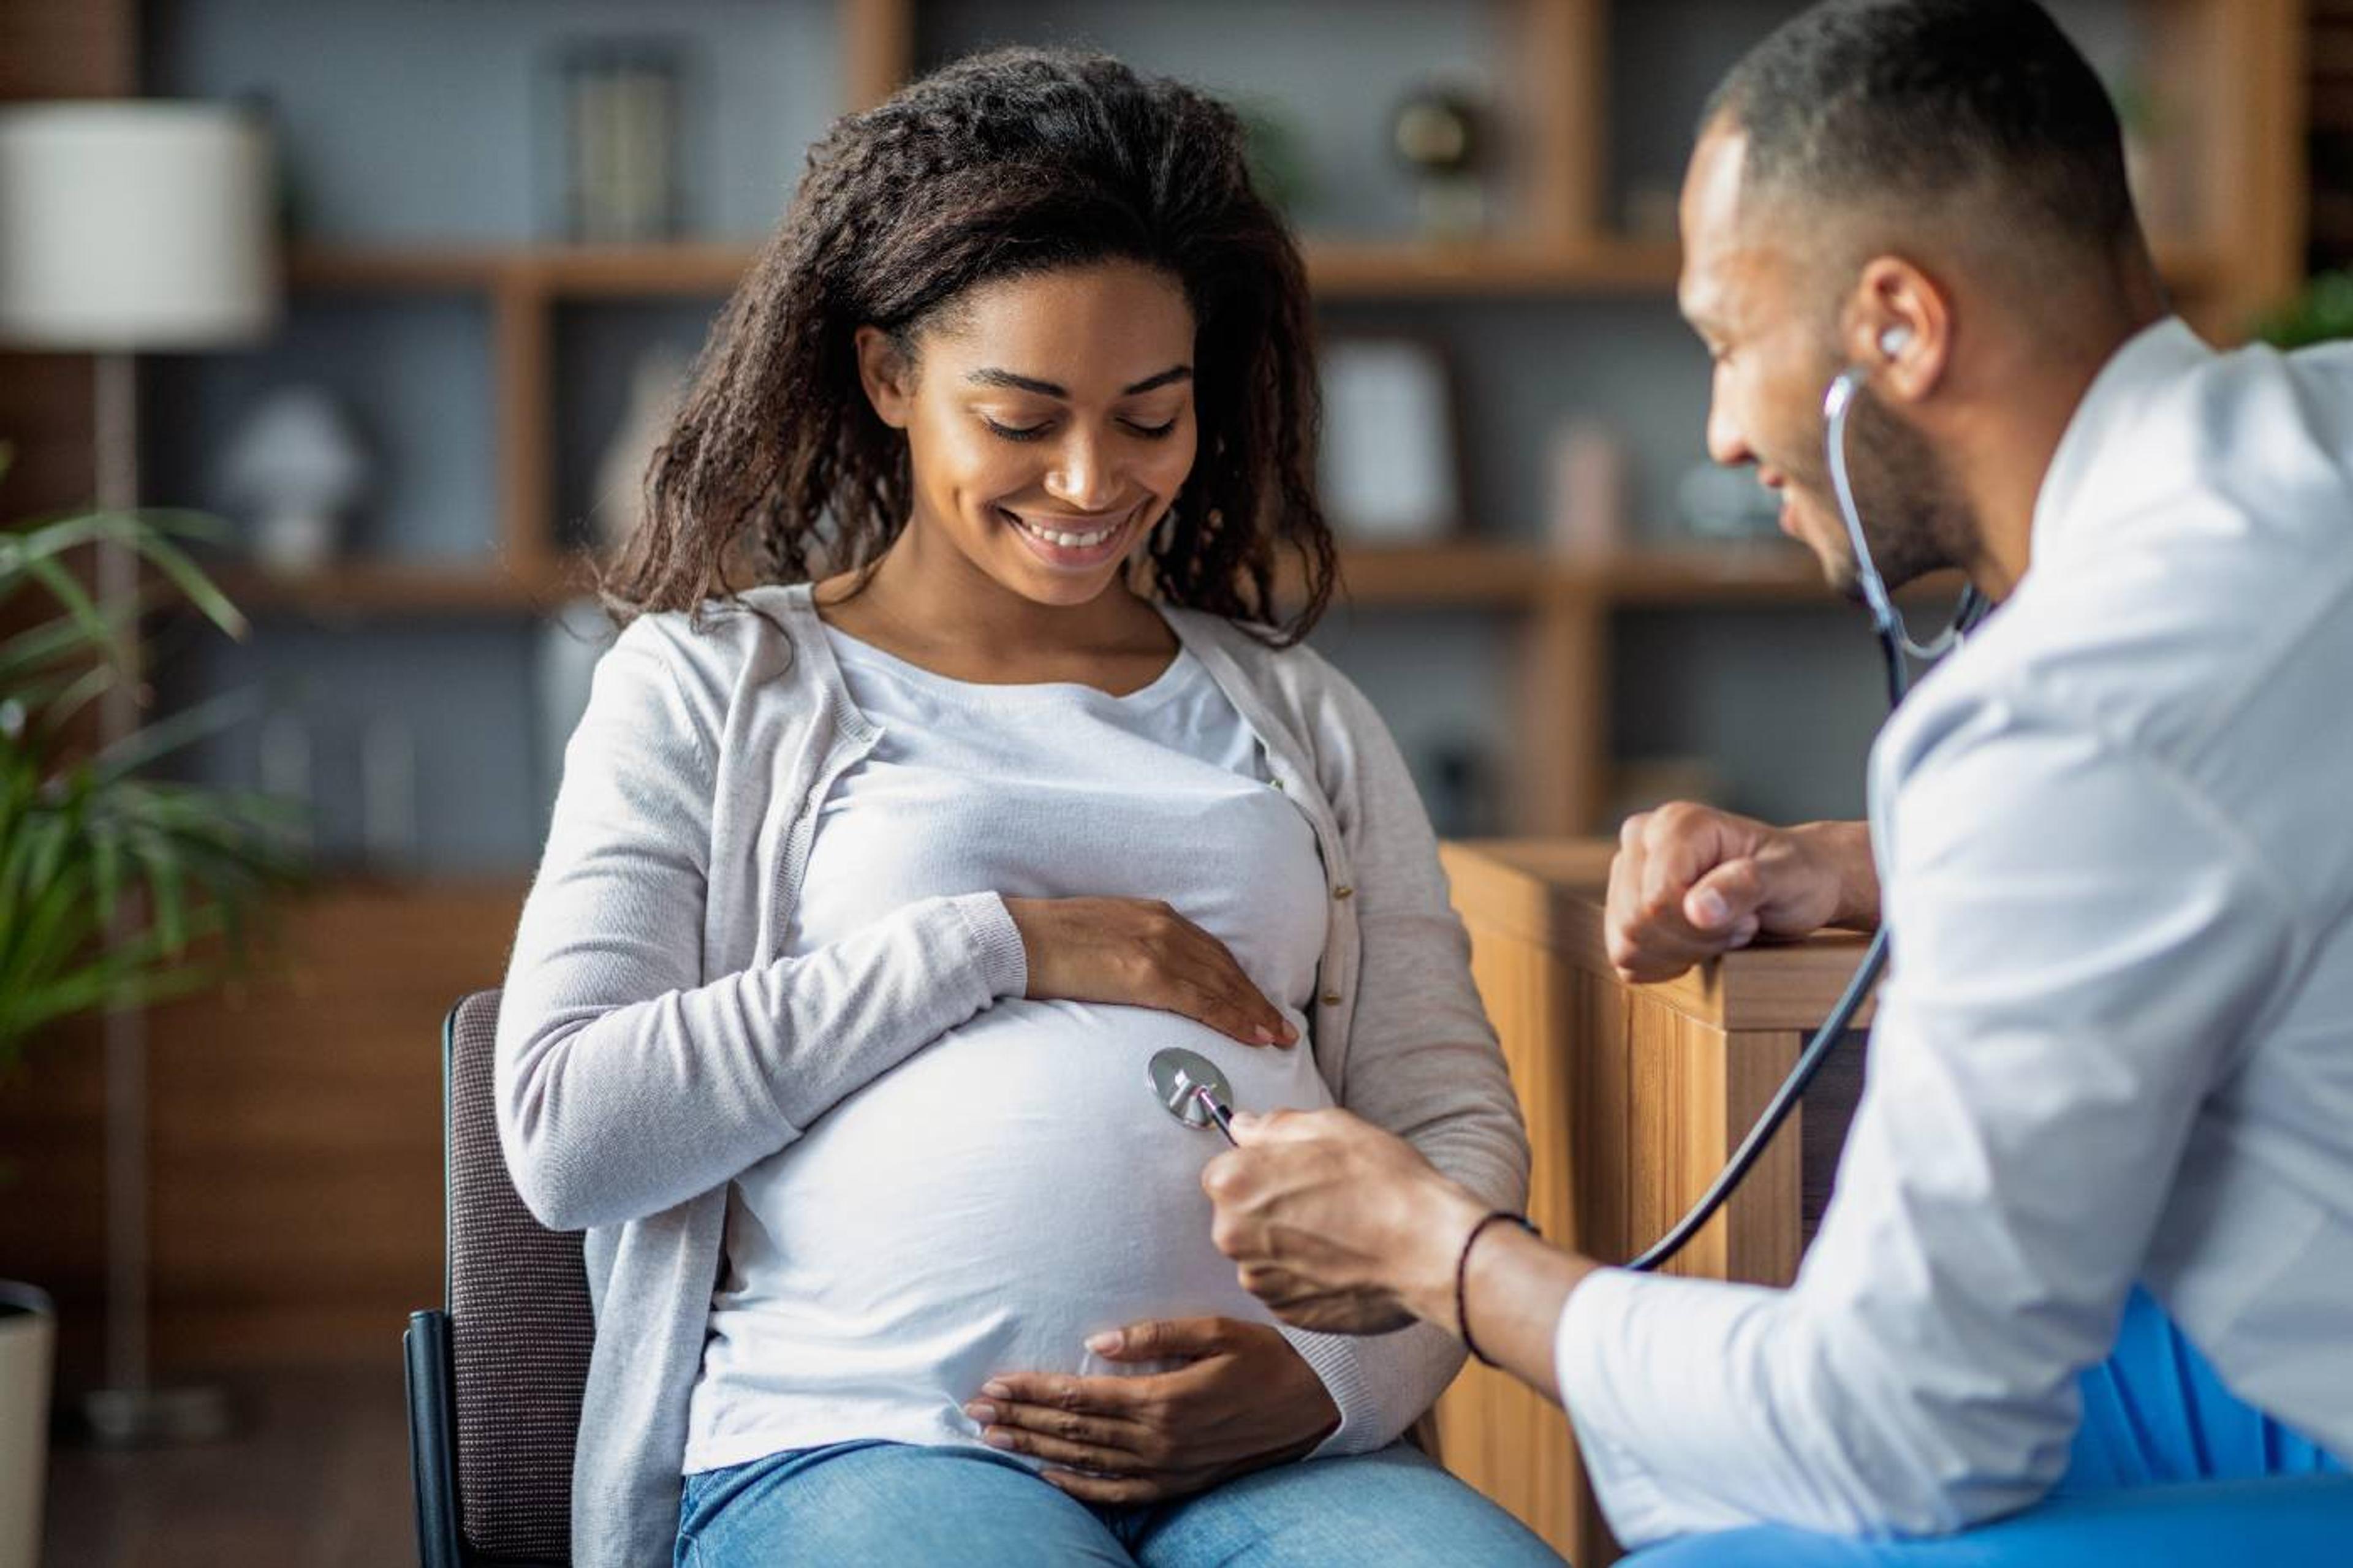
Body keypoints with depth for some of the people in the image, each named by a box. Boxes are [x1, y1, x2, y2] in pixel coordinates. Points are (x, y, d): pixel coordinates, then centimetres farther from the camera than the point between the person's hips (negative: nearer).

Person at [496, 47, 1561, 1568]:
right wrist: (999, 944, -2)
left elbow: (1459, 1129, 16)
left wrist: (1337, 1380, -6)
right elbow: (564, 1131, 1)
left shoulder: (1302, 719, 23)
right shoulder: (709, 687, 14)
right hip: (855, 1442, -3)